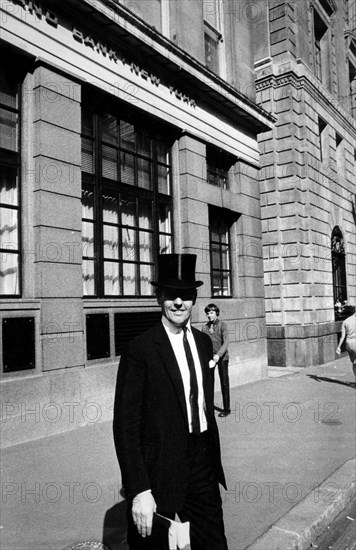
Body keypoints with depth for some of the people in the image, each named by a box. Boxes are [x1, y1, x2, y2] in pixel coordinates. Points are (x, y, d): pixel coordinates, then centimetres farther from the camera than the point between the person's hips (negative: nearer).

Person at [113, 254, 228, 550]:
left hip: (204, 469, 6)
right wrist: (139, 491, -19)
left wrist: (213, 458, 14)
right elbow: (125, 425, -17)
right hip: (160, 472, -5)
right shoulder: (140, 350, -17)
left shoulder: (204, 342, 4)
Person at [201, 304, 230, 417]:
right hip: (209, 357, 3)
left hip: (222, 357, -3)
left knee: (224, 382, 3)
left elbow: (225, 342, -11)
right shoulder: (205, 327, 6)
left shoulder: (222, 325, -5)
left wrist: (218, 355, -24)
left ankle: (226, 409, 13)